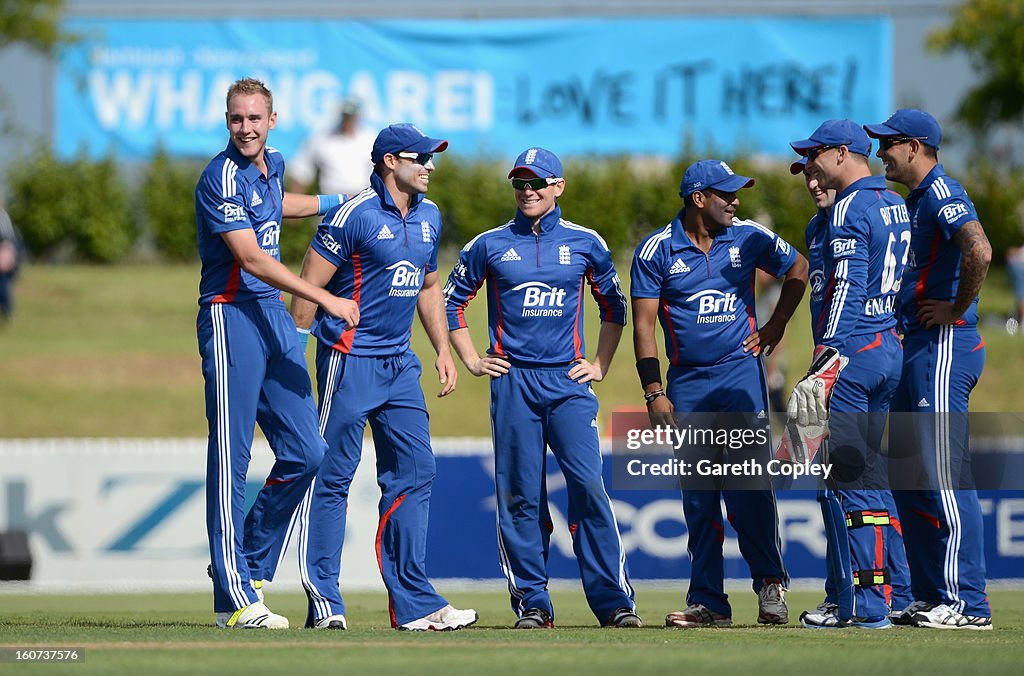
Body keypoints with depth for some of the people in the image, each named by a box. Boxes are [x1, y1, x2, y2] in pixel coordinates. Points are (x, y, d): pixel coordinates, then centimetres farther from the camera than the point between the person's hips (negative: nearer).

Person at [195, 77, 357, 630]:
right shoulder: (222, 178, -14)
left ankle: (247, 567, 18)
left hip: (274, 315, 8)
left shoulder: (272, 165, 13)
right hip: (231, 315, -8)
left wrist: (338, 201, 31)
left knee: (305, 453, 4)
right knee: (231, 457, -6)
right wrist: (326, 301, -24)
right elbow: (252, 260, -21)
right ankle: (235, 599, -5)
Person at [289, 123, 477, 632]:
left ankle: (414, 604, 7)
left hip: (400, 362, 8)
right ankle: (323, 601, -2)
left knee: (414, 474, 4)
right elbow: (309, 287, -11)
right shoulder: (355, 215, -11)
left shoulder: (428, 217, 13)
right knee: (332, 476, -5)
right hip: (350, 359, -8)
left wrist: (443, 350, 19)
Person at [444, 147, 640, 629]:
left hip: (569, 382, -1)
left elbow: (613, 307, 19)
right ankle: (532, 603, 5)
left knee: (589, 486, -12)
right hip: (512, 382, 1)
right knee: (520, 496, -1)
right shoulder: (489, 245, 7)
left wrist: (600, 365, 11)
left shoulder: (585, 244, 8)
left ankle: (614, 601, -10)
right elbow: (452, 302, 16)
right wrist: (472, 361, 8)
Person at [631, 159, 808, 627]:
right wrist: (654, 393, -9)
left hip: (740, 374, 0)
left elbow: (798, 269, 18)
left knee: (748, 488, -11)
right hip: (686, 384, 1)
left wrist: (776, 326, 9)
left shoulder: (748, 238, 2)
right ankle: (707, 601, 6)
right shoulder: (656, 250, -2)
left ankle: (771, 584, 2)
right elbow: (643, 324, -2)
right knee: (698, 498, 3)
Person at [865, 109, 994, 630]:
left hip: (945, 347, -11)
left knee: (946, 475, -11)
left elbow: (979, 250, -30)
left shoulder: (942, 194, -13)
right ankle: (931, 596, 16)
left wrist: (957, 309, -19)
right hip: (918, 349, 11)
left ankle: (968, 604, -12)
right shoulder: (916, 200, 19)